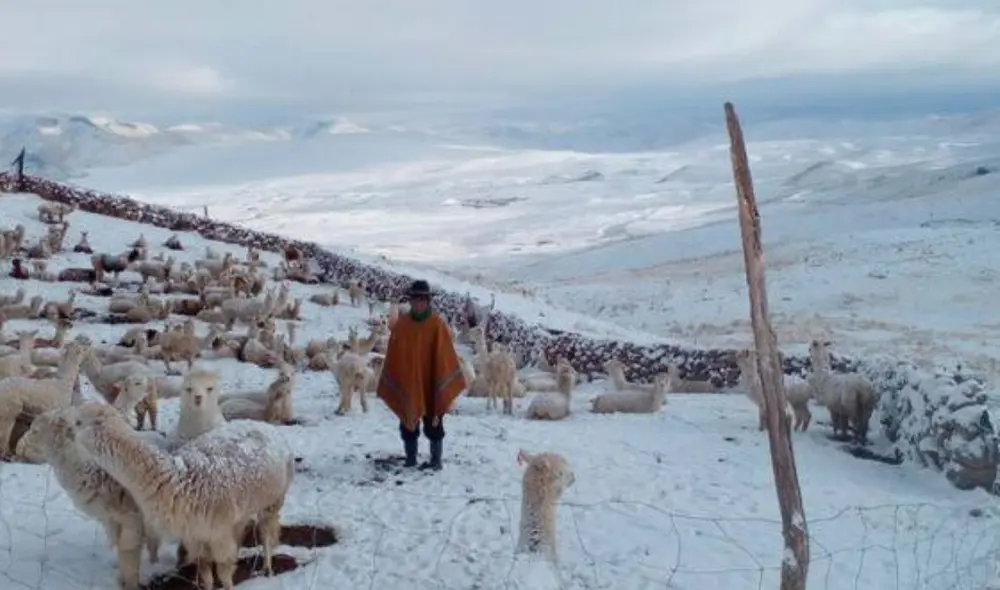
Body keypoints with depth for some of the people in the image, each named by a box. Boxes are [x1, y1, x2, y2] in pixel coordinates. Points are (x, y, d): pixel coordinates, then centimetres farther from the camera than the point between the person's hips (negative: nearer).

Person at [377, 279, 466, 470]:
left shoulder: (437, 325, -9)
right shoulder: (401, 325, 0)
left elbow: (444, 356, -7)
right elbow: (392, 357, 4)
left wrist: (443, 386, -9)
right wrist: (390, 386, 2)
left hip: (431, 386, -3)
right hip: (406, 385, 3)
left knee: (433, 425, 7)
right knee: (407, 425, 12)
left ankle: (436, 461, 20)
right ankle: (410, 460, 25)